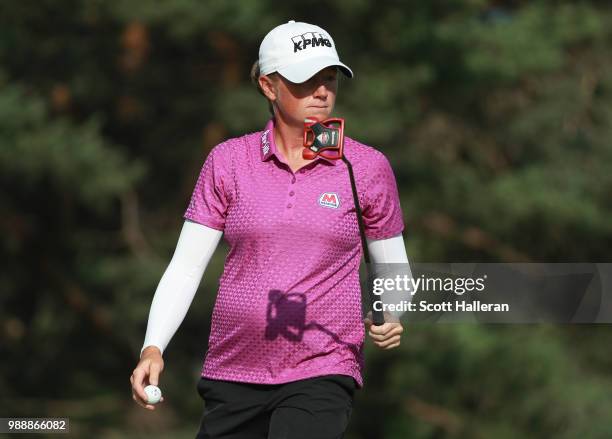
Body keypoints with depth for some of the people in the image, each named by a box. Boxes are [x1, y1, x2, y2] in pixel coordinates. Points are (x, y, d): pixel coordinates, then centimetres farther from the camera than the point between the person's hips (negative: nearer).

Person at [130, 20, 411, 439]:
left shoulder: (368, 167, 2)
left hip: (321, 375, -2)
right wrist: (153, 348, -10)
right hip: (233, 374, 2)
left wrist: (391, 319, -10)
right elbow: (185, 267, 2)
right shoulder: (228, 161, 4)